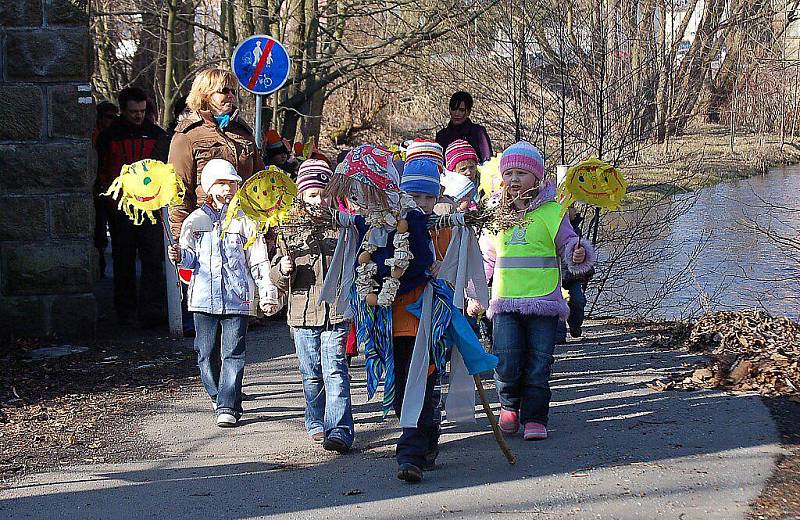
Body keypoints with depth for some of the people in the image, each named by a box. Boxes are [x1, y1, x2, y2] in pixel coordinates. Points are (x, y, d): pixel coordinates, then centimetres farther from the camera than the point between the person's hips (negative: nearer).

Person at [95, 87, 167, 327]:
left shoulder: (156, 134, 8)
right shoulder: (108, 136, 7)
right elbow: (101, 172, 9)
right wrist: (111, 200, -4)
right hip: (120, 208, 1)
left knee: (153, 261, -9)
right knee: (123, 261, 9)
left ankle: (152, 312, -11)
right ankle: (125, 311, 18)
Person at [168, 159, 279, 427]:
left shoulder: (244, 220, 5)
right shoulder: (195, 220, 9)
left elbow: (258, 260, 5)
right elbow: (191, 258, 10)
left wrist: (268, 293, -2)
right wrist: (181, 256, -14)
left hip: (237, 298, -2)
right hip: (204, 297, 2)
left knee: (233, 353, -5)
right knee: (206, 354, 5)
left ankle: (227, 407, -4)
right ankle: (219, 399, 23)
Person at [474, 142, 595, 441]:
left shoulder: (551, 212, 1)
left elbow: (567, 245, 6)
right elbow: (487, 258, 23)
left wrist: (579, 253, -18)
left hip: (544, 303, -2)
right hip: (505, 303, 2)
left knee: (538, 366, -1)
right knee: (506, 364, -9)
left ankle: (534, 417, 12)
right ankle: (509, 406, 18)